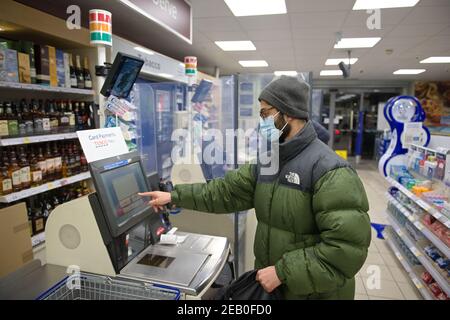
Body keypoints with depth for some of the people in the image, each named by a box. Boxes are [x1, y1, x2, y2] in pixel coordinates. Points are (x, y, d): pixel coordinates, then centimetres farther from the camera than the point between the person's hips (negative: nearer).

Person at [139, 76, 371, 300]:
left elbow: (347, 247, -26)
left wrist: (283, 272, -24)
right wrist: (175, 196, -3)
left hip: (312, 292, -6)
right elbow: (228, 191, 3)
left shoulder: (330, 170, -23)